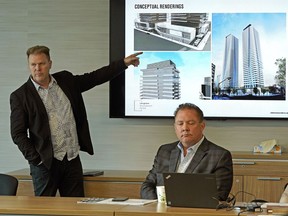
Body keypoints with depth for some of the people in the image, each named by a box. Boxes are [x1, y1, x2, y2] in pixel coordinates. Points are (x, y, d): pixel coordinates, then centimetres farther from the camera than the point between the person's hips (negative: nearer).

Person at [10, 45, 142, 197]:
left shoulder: (65, 81, 10)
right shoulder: (20, 96, -3)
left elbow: (94, 77, 17)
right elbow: (18, 134, -5)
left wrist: (124, 63, 14)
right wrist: (35, 160, -12)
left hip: (72, 160, 4)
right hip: (45, 163, -4)